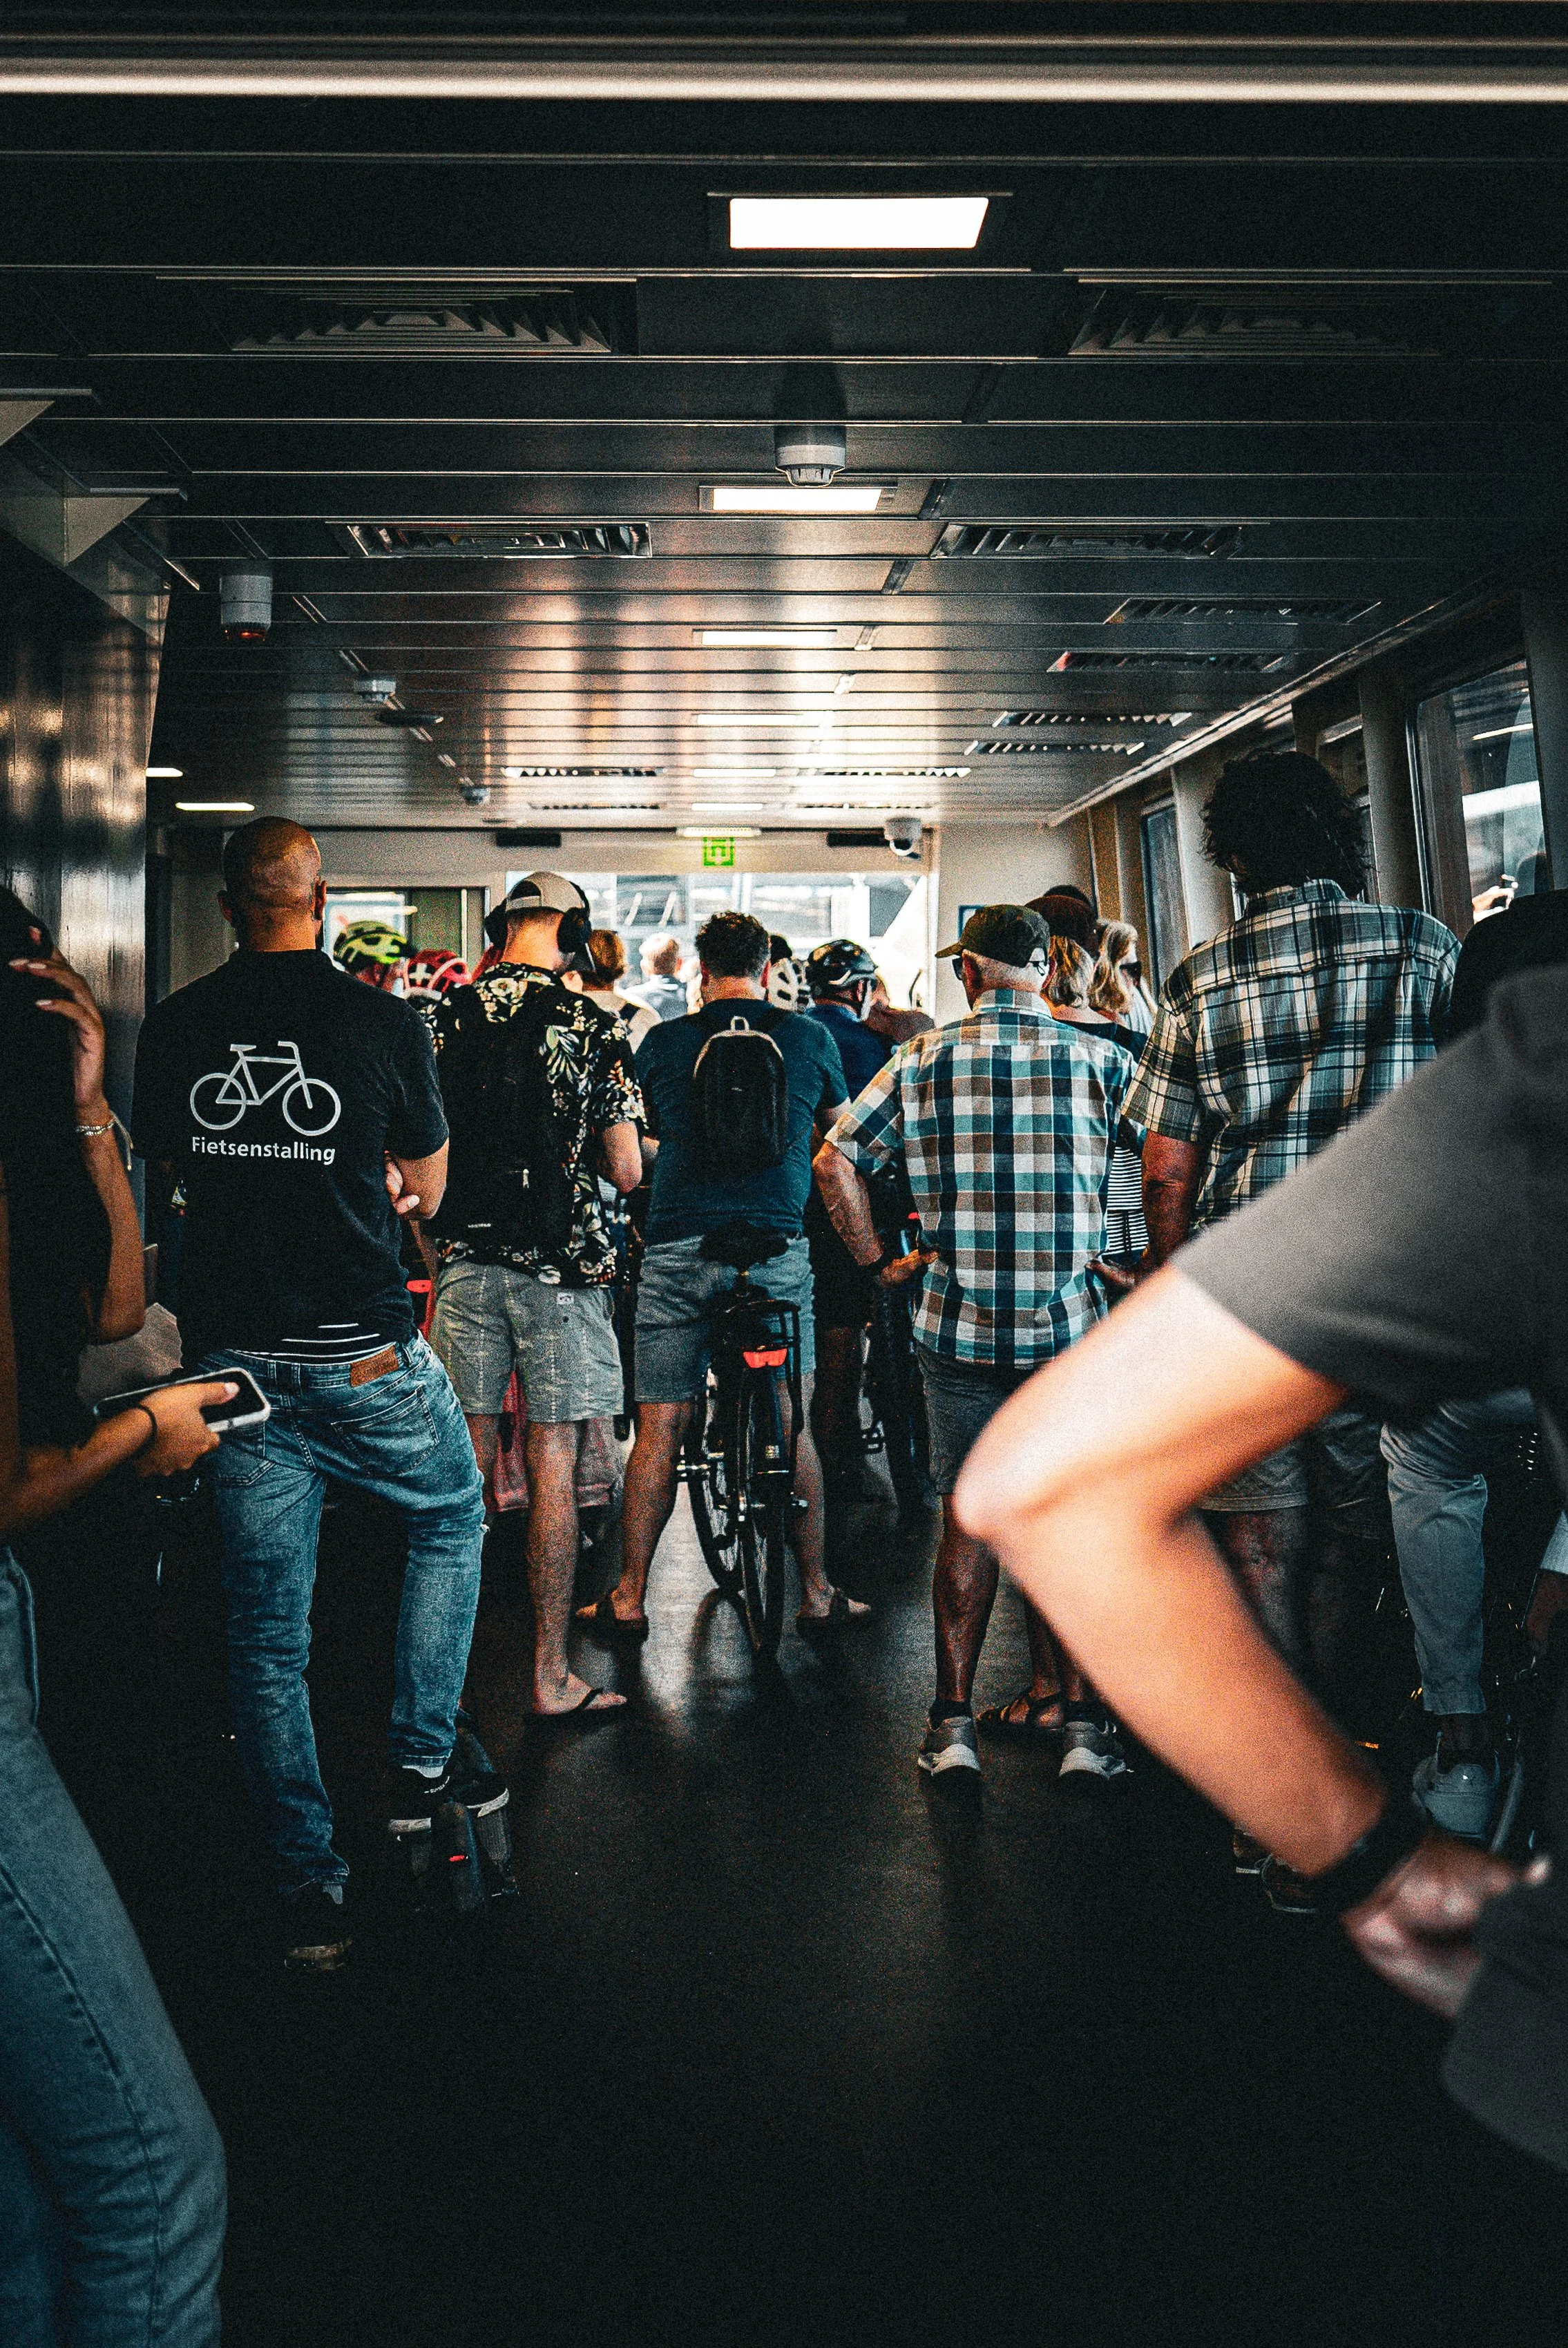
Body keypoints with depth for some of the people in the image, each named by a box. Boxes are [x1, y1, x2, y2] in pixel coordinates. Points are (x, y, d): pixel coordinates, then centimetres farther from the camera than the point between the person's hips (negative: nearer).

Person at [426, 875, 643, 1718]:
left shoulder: (449, 1020, 2)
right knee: (552, 1460, 2)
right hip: (562, 1266, -3)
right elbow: (627, 1172, -5)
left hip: (465, 1261, 3)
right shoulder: (592, 1027, -6)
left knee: (468, 1459, 11)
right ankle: (551, 1674, 7)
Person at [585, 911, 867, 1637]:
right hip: (778, 1250, 0)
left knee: (660, 1427, 6)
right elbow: (838, 1124, 24)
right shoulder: (809, 1037, 6)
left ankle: (629, 1597, 13)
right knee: (793, 1425, 10)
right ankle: (817, 1592, 17)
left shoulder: (663, 1043, 6)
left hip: (677, 1249, 0)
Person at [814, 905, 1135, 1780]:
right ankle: (1081, 1712, 14)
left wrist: (880, 1262, 8)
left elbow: (835, 1162, 0)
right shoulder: (1100, 1059, -1)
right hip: (1071, 1323, -1)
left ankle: (954, 1717, 13)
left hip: (958, 1323, 1)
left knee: (968, 1518, 10)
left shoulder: (921, 1062, 1)